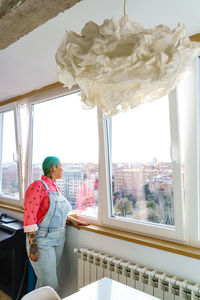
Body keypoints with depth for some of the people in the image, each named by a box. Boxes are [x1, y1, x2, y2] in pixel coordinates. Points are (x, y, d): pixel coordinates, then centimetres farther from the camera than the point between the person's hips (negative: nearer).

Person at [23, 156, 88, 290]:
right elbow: (30, 216, -17)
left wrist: (72, 220, 7)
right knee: (50, 285, -4)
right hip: (42, 240, -7)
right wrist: (33, 246, -19)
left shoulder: (55, 188, 12)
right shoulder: (38, 186, -13)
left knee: (45, 280, 15)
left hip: (58, 240, 7)